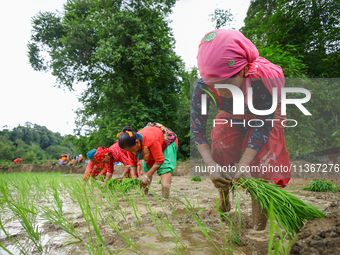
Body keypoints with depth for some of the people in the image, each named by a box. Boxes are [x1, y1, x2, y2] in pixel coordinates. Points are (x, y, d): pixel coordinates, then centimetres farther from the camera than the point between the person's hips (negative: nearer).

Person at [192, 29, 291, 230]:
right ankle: (224, 203, 34)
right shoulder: (203, 88, -34)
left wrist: (244, 164, -32)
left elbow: (264, 126, -28)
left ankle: (259, 228, 1)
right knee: (219, 172, 2)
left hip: (263, 122, -2)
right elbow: (197, 127, -22)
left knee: (261, 174, -14)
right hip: (231, 121, 3)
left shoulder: (262, 80, -40)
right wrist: (211, 164, -31)